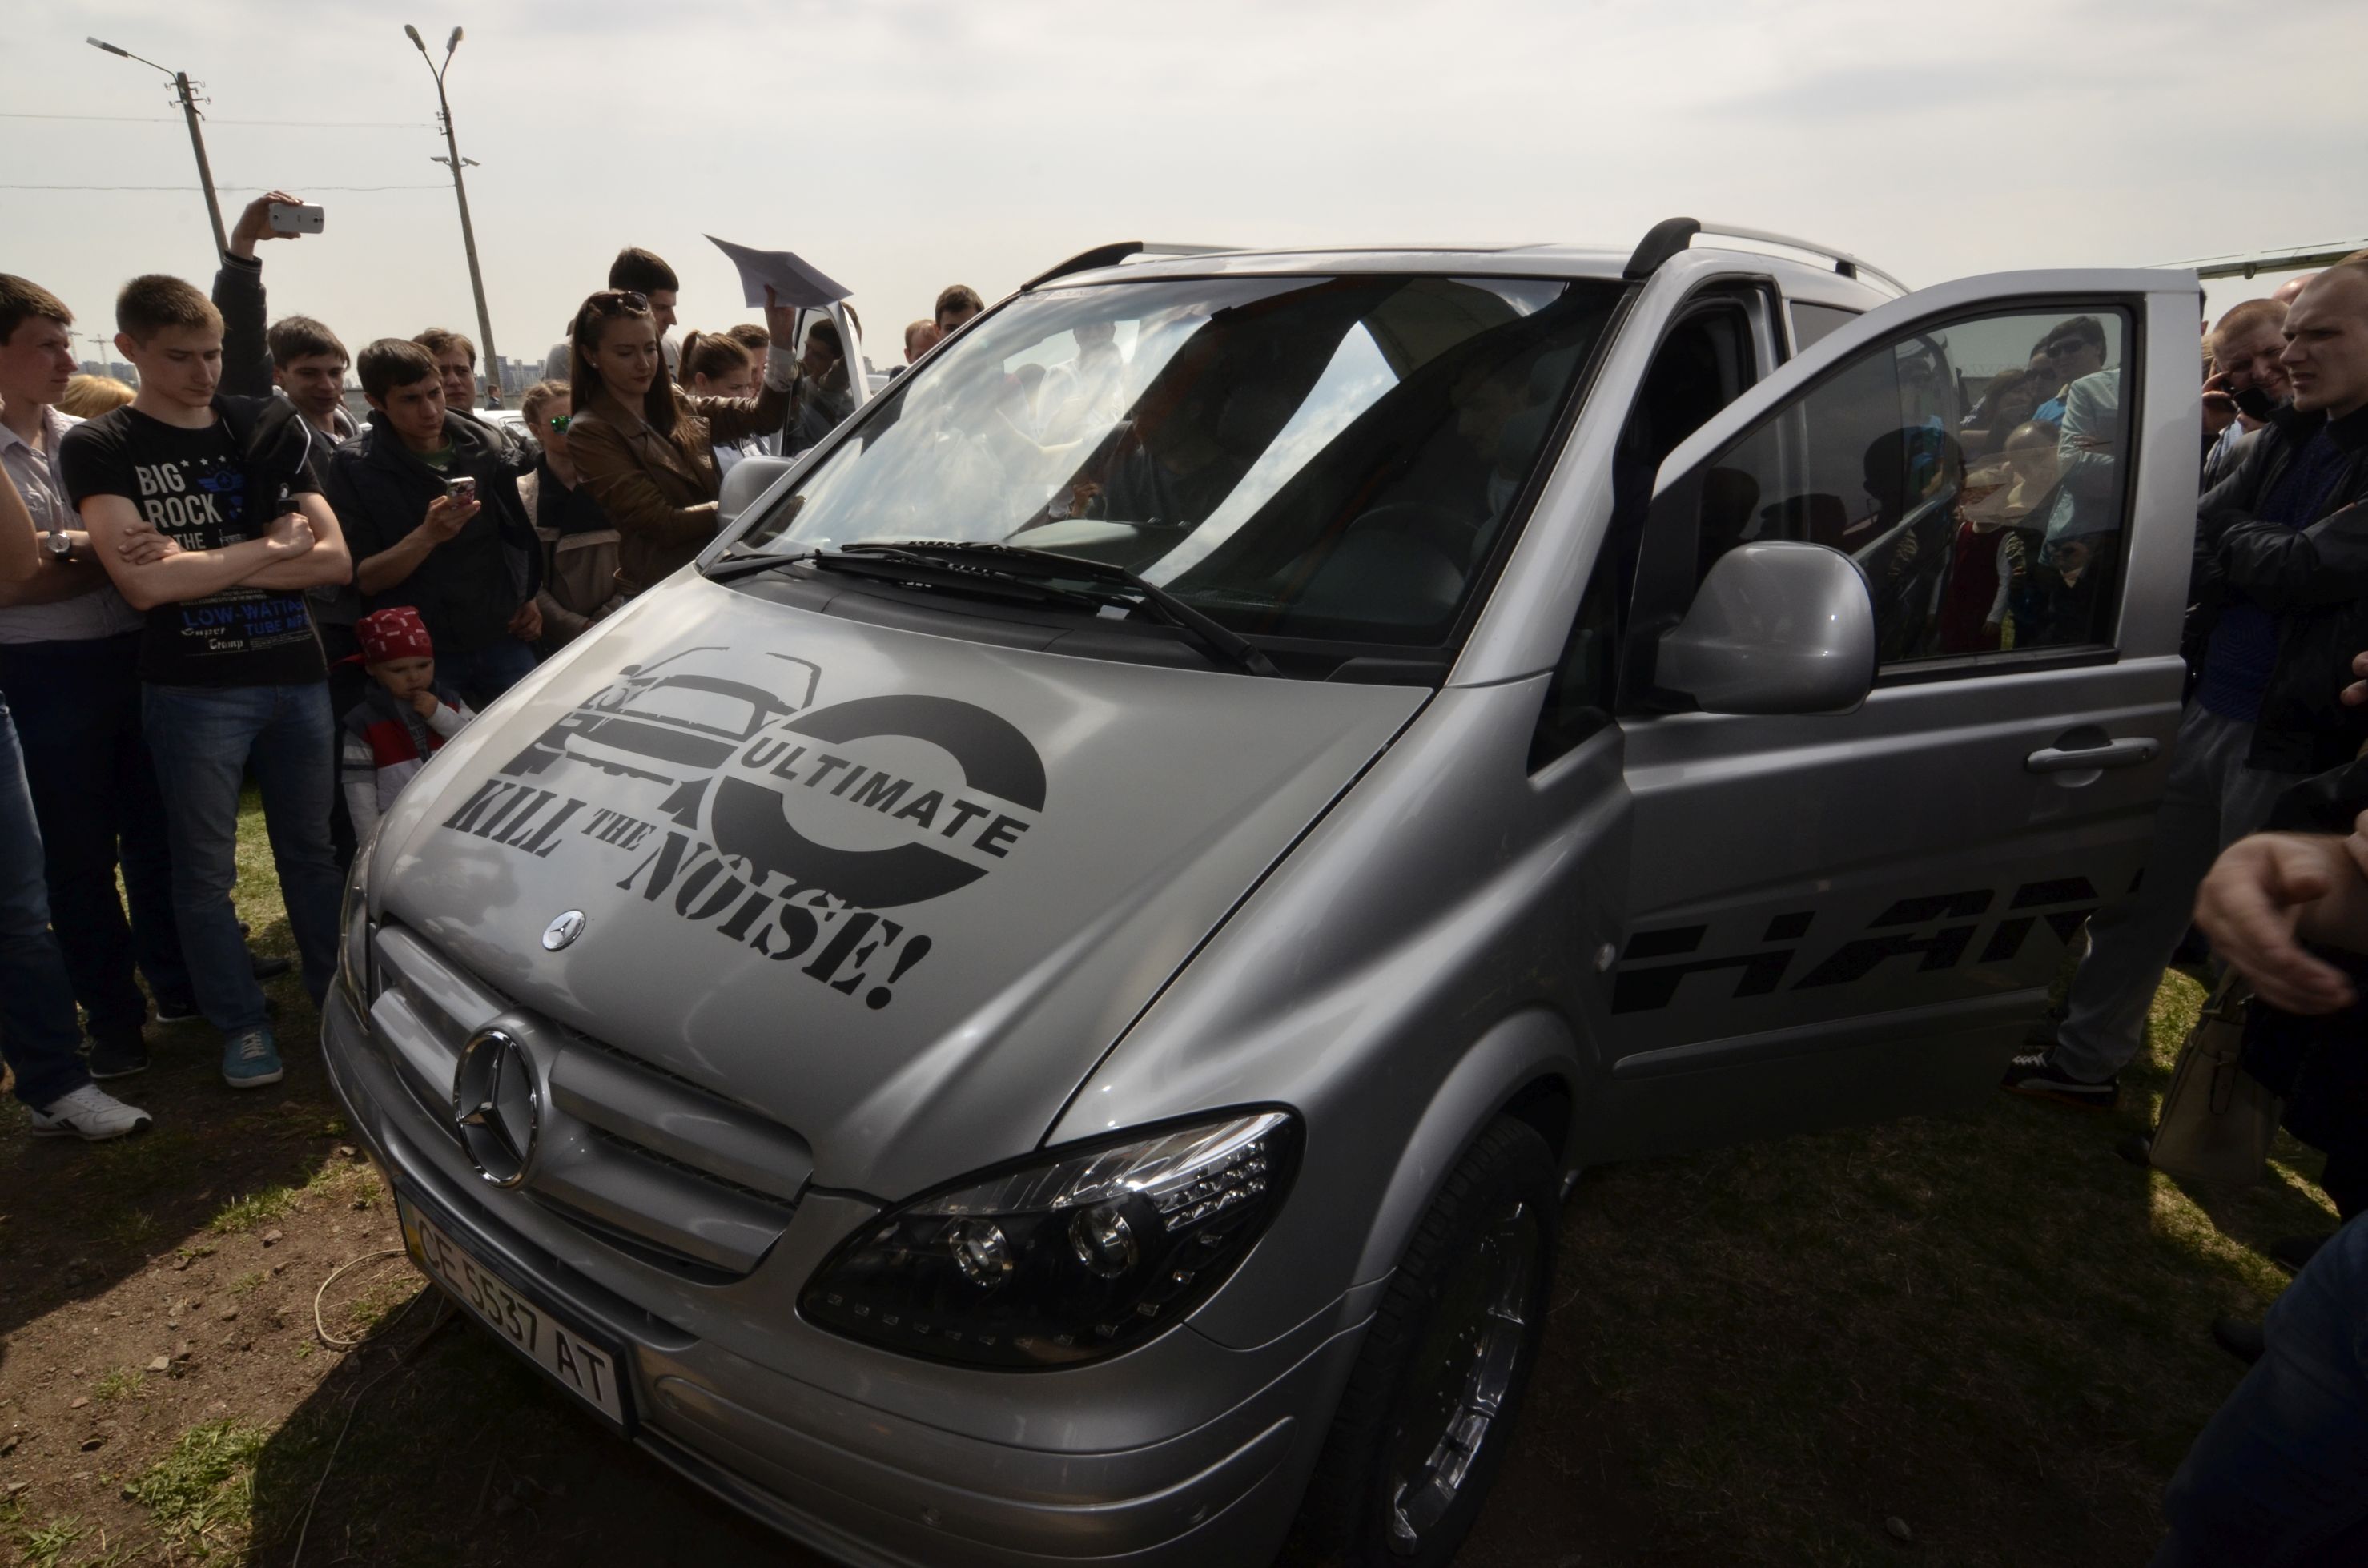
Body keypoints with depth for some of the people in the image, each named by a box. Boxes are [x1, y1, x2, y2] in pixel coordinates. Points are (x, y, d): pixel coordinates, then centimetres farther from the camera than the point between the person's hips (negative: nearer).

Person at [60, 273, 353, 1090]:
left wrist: (204, 569, -11)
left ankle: (336, 991, 26)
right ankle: (242, 1023, 20)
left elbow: (334, 559, -3)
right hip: (193, 690, -2)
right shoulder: (99, 448, -1)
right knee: (206, 870, 6)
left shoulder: (267, 431, 8)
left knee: (312, 851, 11)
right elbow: (143, 582, -16)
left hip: (296, 675, 3)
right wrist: (269, 547, -9)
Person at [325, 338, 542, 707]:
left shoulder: (483, 448, 3)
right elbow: (364, 579, -11)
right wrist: (427, 535, -25)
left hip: (503, 641, 3)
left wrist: (530, 600, 5)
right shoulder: (355, 468, -7)